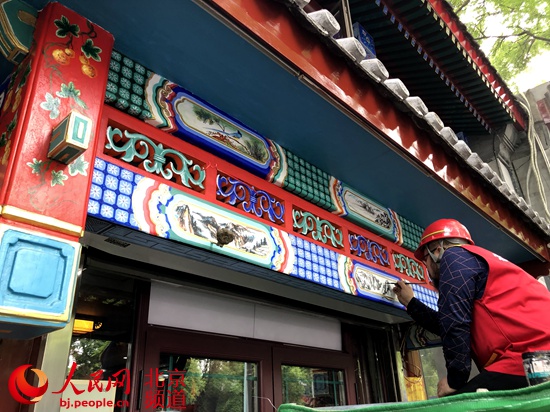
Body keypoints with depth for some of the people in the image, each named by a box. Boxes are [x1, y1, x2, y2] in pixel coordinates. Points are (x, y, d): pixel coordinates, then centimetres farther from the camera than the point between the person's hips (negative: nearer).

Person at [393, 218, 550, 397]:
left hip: (525, 358, -10)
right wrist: (410, 302, 47)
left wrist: (454, 380, -9)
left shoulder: (454, 255, 0)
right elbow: (451, 324, 39)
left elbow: (454, 323, -13)